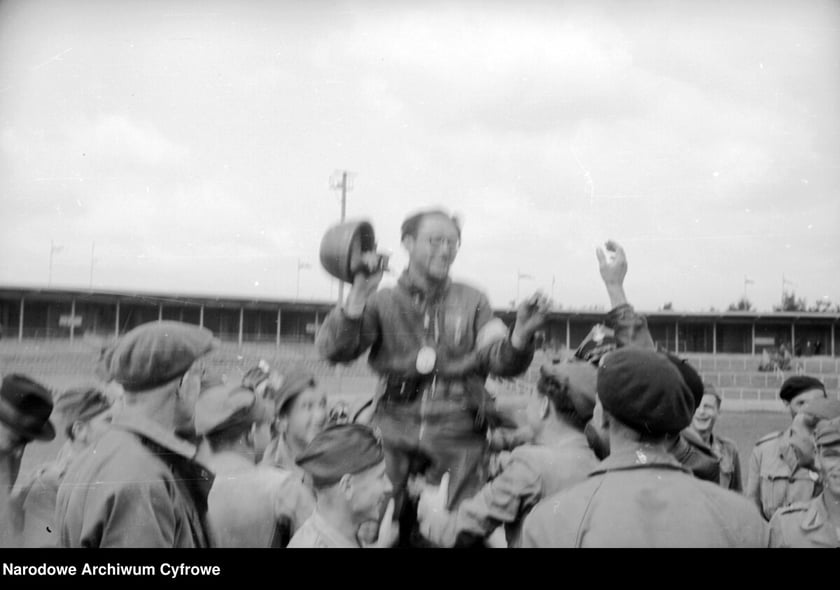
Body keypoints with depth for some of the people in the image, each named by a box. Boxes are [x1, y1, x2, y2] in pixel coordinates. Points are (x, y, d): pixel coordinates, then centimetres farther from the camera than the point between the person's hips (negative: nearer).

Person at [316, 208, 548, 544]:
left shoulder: (472, 302, 7)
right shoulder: (384, 302, 2)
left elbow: (501, 362, -4)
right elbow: (333, 350, -9)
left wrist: (521, 333, -25)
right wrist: (359, 295, -22)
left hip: (459, 440, 1)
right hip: (395, 436, 0)